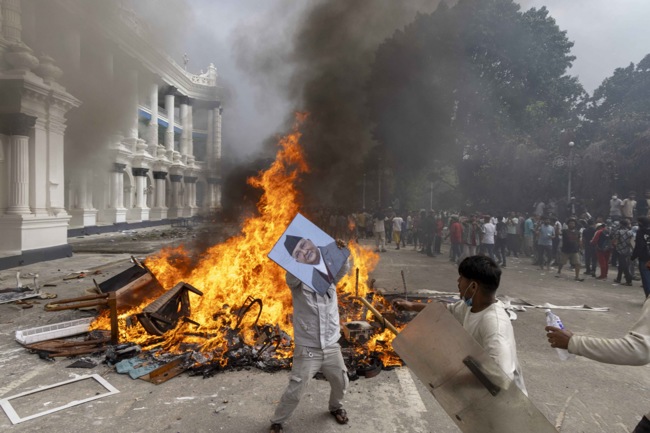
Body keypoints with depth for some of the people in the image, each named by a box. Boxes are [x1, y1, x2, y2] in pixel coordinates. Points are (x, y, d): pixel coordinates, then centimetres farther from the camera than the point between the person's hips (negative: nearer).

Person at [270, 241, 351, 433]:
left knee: (341, 383, 21)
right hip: (307, 350, -4)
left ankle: (336, 407, 52)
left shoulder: (330, 279, 2)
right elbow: (291, 275, -30)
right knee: (294, 392, 2)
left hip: (332, 348, 4)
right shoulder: (298, 283, -8)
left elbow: (344, 268, -15)